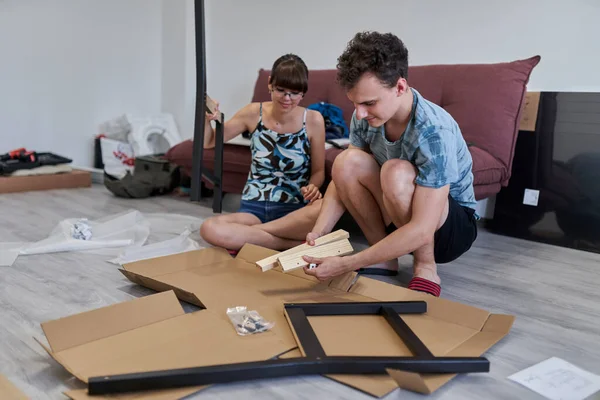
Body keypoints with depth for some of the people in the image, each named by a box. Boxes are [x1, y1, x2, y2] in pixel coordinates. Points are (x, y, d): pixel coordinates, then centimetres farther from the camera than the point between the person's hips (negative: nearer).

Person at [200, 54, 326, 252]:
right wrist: (207, 120, -12)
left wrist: (313, 187, -17)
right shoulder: (254, 113, 0)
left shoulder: (313, 120, -4)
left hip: (294, 209, -1)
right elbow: (208, 143, 10)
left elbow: (319, 171, 6)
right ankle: (297, 243, -22)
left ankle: (246, 234, -19)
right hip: (254, 207, 1)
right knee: (210, 229, -30)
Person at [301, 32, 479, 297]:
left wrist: (346, 265, -37)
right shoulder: (366, 116, -14)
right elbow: (343, 178, -7)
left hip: (454, 225, -5)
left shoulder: (434, 131, -33)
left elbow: (421, 231, -36)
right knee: (347, 162, -21)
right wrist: (318, 233, -23)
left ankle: (426, 270, -14)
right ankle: (385, 260, -6)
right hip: (400, 218, 6)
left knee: (397, 173, -35)